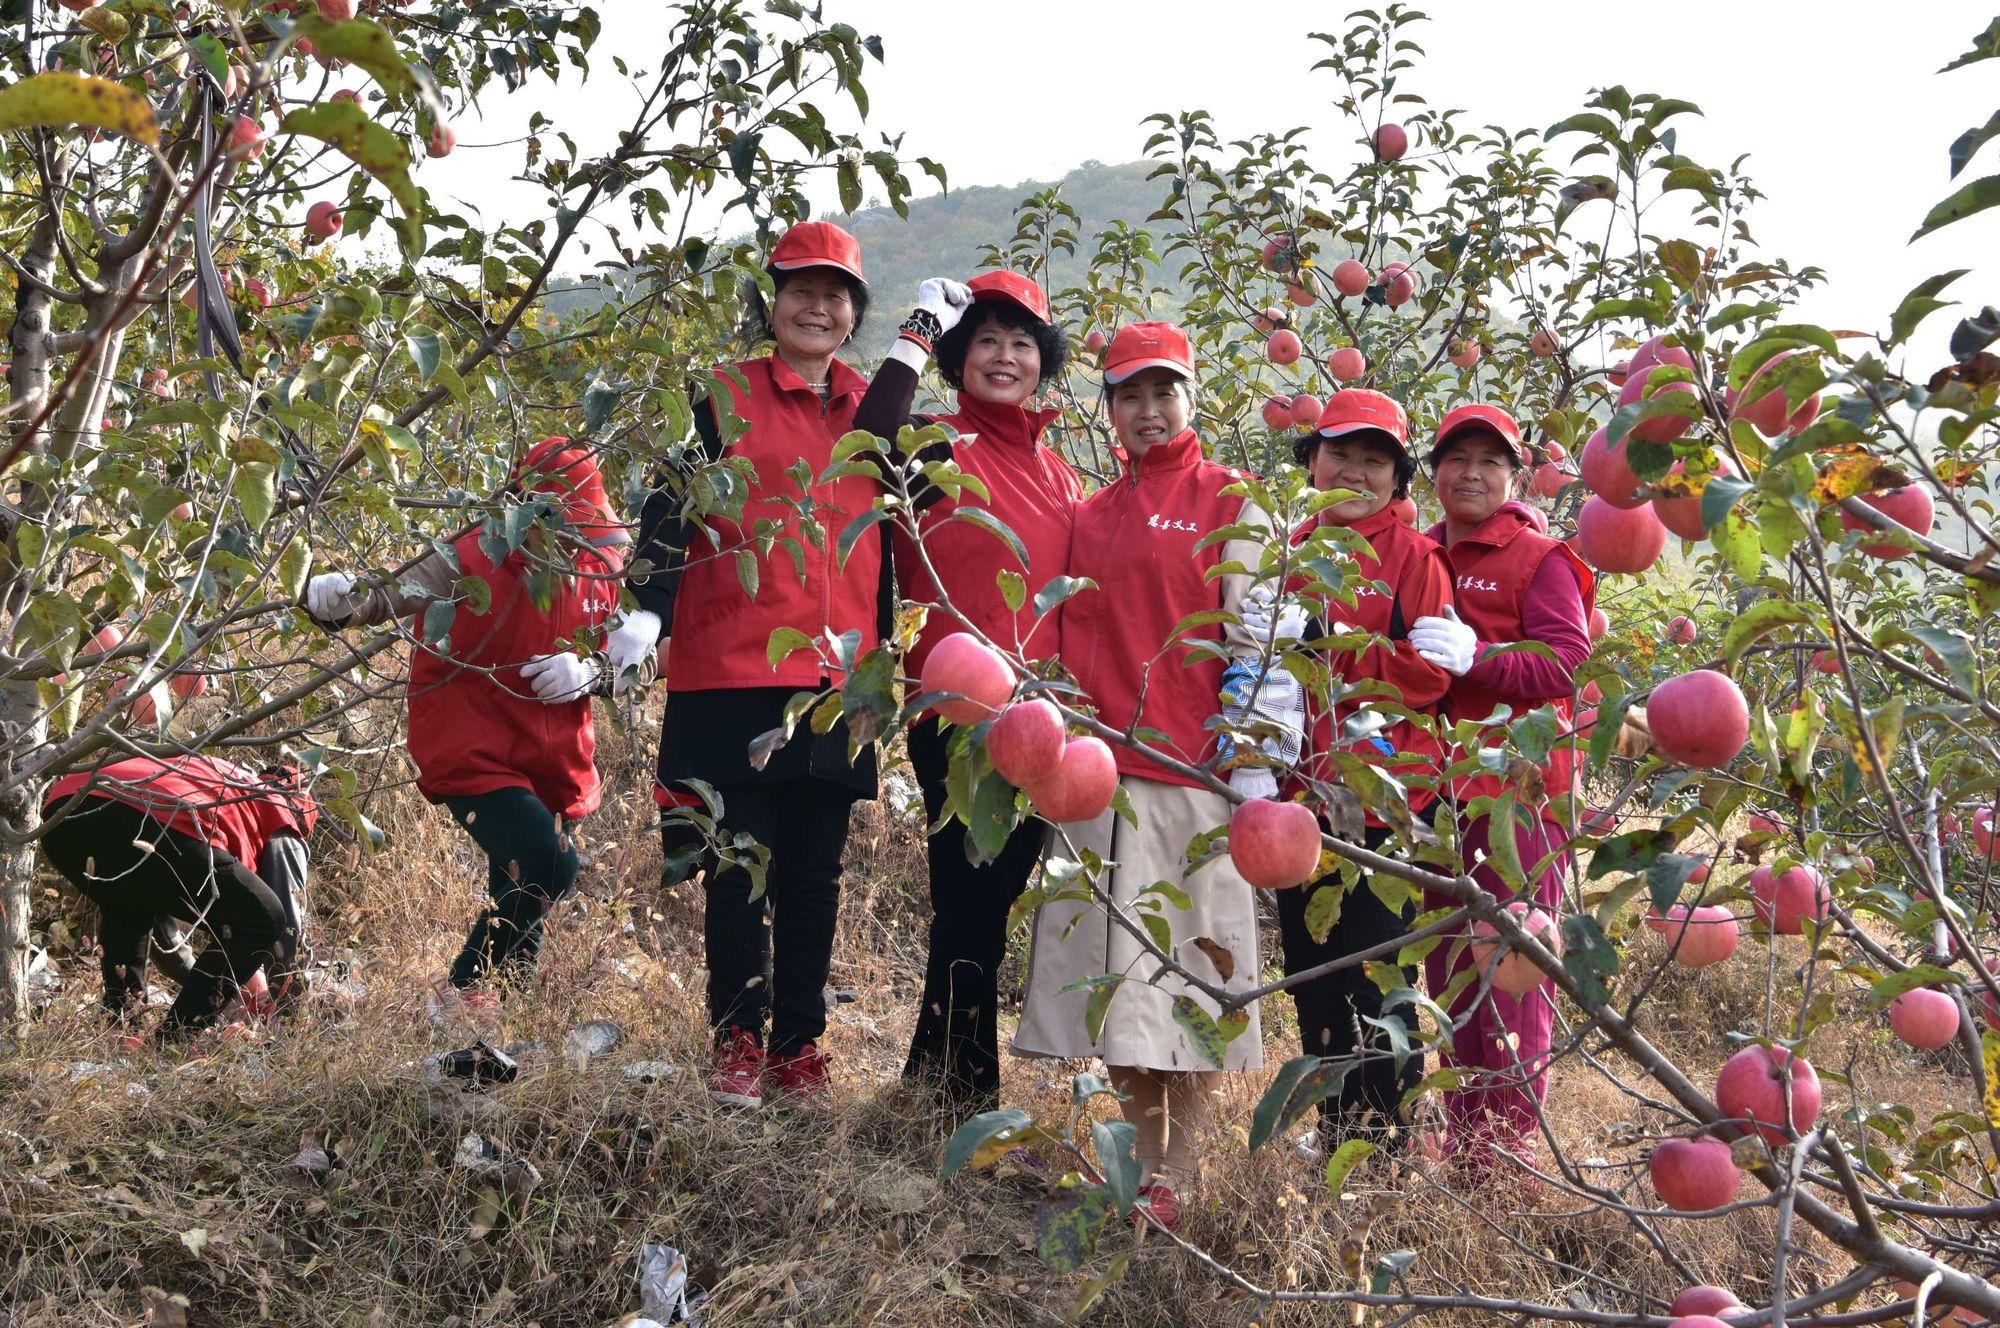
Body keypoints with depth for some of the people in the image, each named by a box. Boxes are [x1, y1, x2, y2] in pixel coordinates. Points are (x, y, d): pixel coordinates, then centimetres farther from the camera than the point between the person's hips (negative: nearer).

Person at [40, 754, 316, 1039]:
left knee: (125, 909, 40)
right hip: (146, 823, -8)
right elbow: (287, 919, 23)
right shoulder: (282, 813, 29)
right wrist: (287, 1008, 35)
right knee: (261, 920, 9)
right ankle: (176, 1036, 5)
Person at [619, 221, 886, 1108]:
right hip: (733, 677, -3)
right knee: (740, 868, 1)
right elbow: (672, 509, -5)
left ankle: (799, 1048, 19)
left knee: (814, 875, 8)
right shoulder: (726, 397, 3)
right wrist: (648, 610, -20)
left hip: (838, 682, 3)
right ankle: (737, 1040, 16)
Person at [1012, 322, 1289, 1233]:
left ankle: (1176, 1177, 5)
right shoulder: (1092, 516, 18)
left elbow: (1255, 639, -3)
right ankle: (1146, 1156, 20)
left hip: (1191, 771, -5)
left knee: (1186, 962, -3)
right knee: (1112, 974, 7)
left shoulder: (1231, 503, 3)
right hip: (1097, 769, 5)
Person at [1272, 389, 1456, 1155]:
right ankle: (1334, 1119, 24)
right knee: (1308, 962, 12)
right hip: (1302, 792, 6)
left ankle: (1384, 1120, 8)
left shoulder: (1415, 560, -2)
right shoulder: (1290, 552, 13)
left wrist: (1331, 643, -19)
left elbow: (1427, 676, -10)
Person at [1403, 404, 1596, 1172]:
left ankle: (1508, 1148, -2)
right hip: (1436, 786, 7)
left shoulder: (1541, 560, -1)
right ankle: (1460, 1141, 21)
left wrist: (1475, 658, -26)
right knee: (1448, 966, 11)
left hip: (1515, 788, -7)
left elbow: (1567, 664, -14)